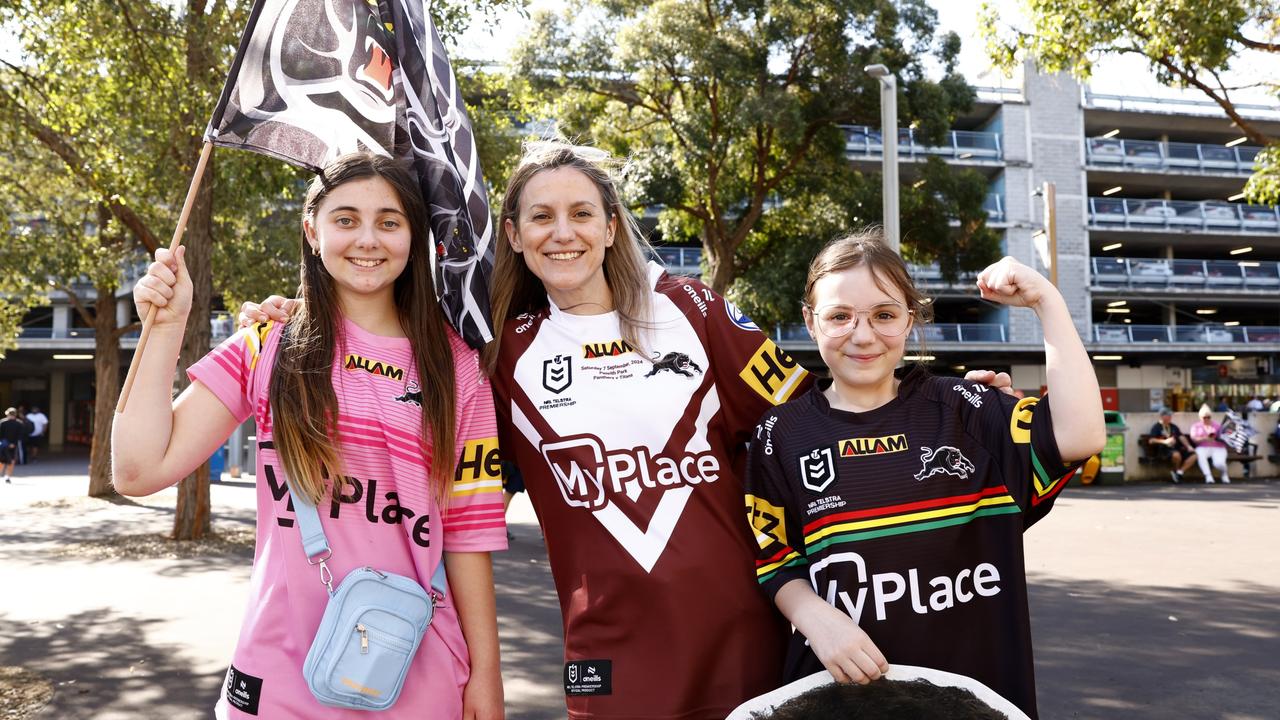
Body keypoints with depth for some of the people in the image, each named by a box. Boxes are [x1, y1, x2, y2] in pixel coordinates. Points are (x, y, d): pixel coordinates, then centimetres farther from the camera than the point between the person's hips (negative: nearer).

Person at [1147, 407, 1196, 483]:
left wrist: (1188, 446, -2)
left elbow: (1181, 437, 15)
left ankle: (1179, 472, -17)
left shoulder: (1173, 427, 22)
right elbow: (1151, 441, -9)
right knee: (1176, 455, -37)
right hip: (1163, 450, -6)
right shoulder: (1156, 427, 2)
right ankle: (1176, 471, -8)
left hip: (1176, 449, 7)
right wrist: (1164, 441, -21)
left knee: (1193, 455, -15)